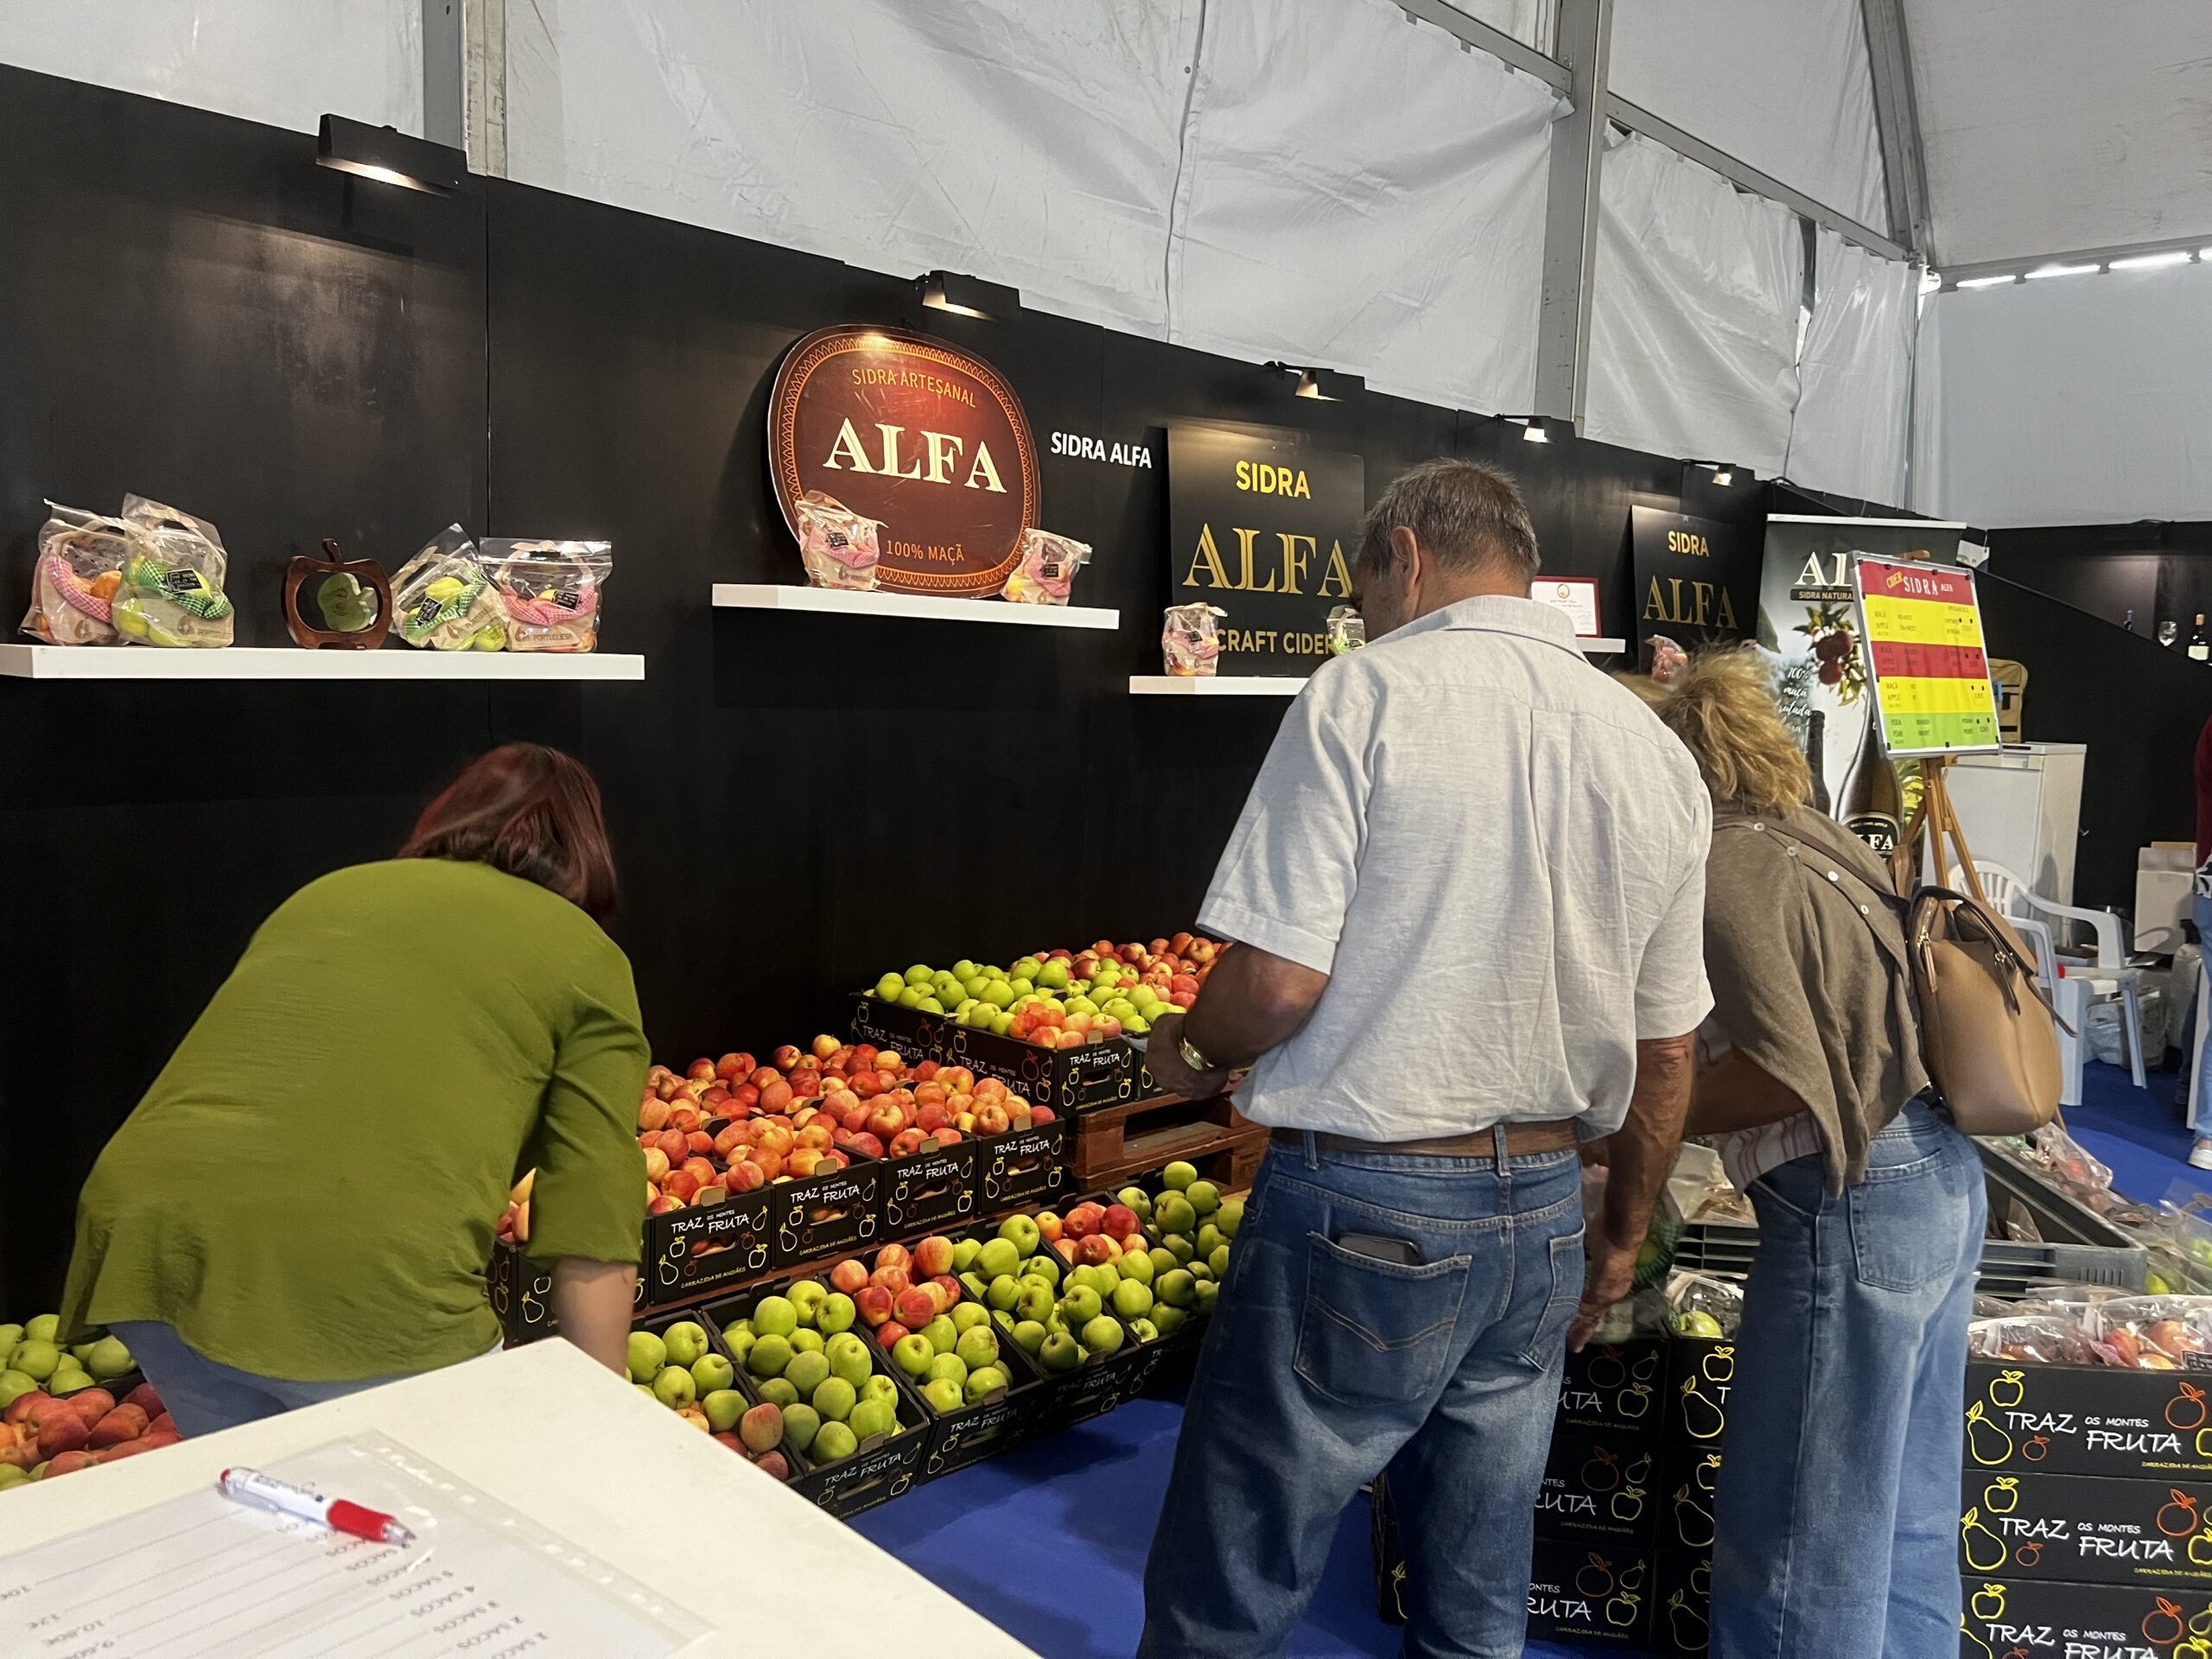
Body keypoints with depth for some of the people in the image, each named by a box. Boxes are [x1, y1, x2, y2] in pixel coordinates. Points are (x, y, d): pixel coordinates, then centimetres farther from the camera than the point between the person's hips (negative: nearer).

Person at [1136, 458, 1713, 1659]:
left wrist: (1191, 1052, 3)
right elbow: (1665, 1049, 12)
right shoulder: (1659, 755, 7)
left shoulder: (1364, 695, -11)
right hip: (1543, 1219, 7)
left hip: (1362, 1214, -6)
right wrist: (1621, 1239, 23)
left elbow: (1279, 981, -18)